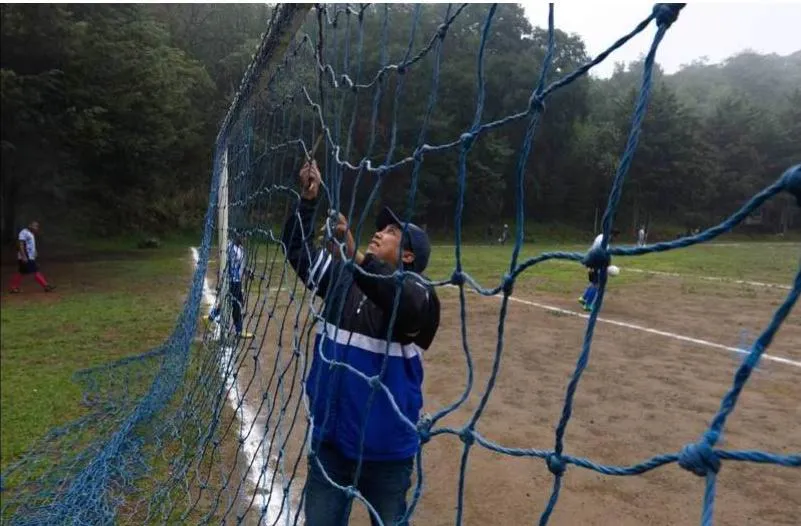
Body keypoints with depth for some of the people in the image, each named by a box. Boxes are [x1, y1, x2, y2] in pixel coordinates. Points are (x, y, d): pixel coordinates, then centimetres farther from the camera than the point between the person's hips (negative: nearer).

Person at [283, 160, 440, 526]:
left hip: (386, 450, -4)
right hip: (329, 440, 5)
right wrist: (308, 199, -1)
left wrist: (355, 256, -46)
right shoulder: (341, 277, 5)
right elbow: (296, 247, 11)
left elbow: (403, 304, -37)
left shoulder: (416, 292, -13)